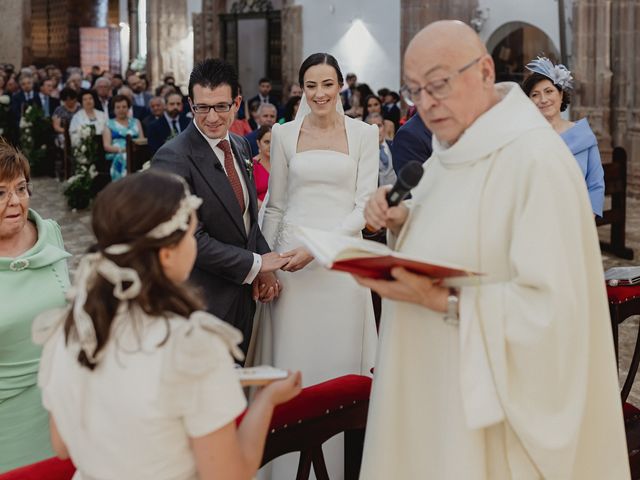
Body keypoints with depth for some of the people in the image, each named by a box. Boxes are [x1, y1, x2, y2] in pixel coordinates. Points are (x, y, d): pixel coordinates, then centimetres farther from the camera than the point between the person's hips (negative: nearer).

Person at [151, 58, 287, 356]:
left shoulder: (240, 146, 7)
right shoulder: (173, 159, -19)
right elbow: (190, 239, -22)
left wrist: (264, 268, -2)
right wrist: (255, 264, -15)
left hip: (243, 293, 7)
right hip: (203, 300, -7)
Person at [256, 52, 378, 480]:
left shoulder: (364, 134, 3)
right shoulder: (284, 135, 7)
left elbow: (365, 204, -3)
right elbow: (276, 207, 10)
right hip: (291, 257, 1)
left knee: (340, 359, 4)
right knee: (292, 361, 3)